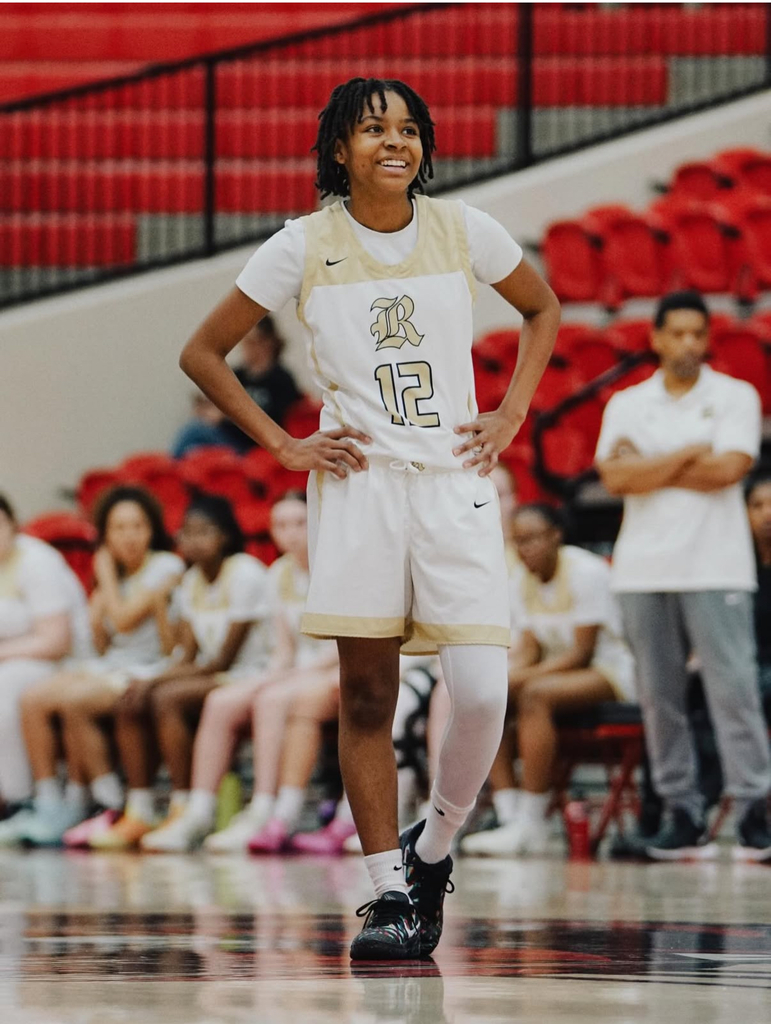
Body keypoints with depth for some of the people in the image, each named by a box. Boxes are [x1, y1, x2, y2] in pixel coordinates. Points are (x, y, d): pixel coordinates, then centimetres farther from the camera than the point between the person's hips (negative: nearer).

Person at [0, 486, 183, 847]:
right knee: (33, 699, -16)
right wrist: (96, 618, 1)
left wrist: (106, 576, -2)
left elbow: (125, 619, -15)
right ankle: (49, 806, -17)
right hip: (110, 666, 8)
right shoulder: (119, 574, 19)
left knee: (73, 700, -31)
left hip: (148, 669, -8)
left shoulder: (166, 566, -4)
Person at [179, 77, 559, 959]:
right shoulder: (306, 247, 0)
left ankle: (434, 849, 14)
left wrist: (511, 415, 9)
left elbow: (543, 309, 21)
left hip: (455, 481, 1)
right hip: (358, 484, -1)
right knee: (366, 697, -1)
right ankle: (389, 891, 6)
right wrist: (282, 445, 1)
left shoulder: (463, 231, 4)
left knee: (482, 692, -11)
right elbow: (202, 354, 8)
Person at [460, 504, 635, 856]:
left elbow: (582, 652, -19)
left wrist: (527, 675, -28)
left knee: (535, 694, -35)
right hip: (555, 667, 8)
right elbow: (529, 647, 3)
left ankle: (531, 824, -36)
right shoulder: (522, 579, 6)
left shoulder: (587, 572, -16)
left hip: (609, 671, -8)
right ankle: (508, 814, -22)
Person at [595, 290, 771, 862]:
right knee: (660, 695, 1)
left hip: (716, 567, -3)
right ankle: (683, 813, 6)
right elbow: (615, 477, -3)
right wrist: (691, 454, -7)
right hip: (644, 569, 3)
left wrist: (648, 467, -4)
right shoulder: (627, 405, 12)